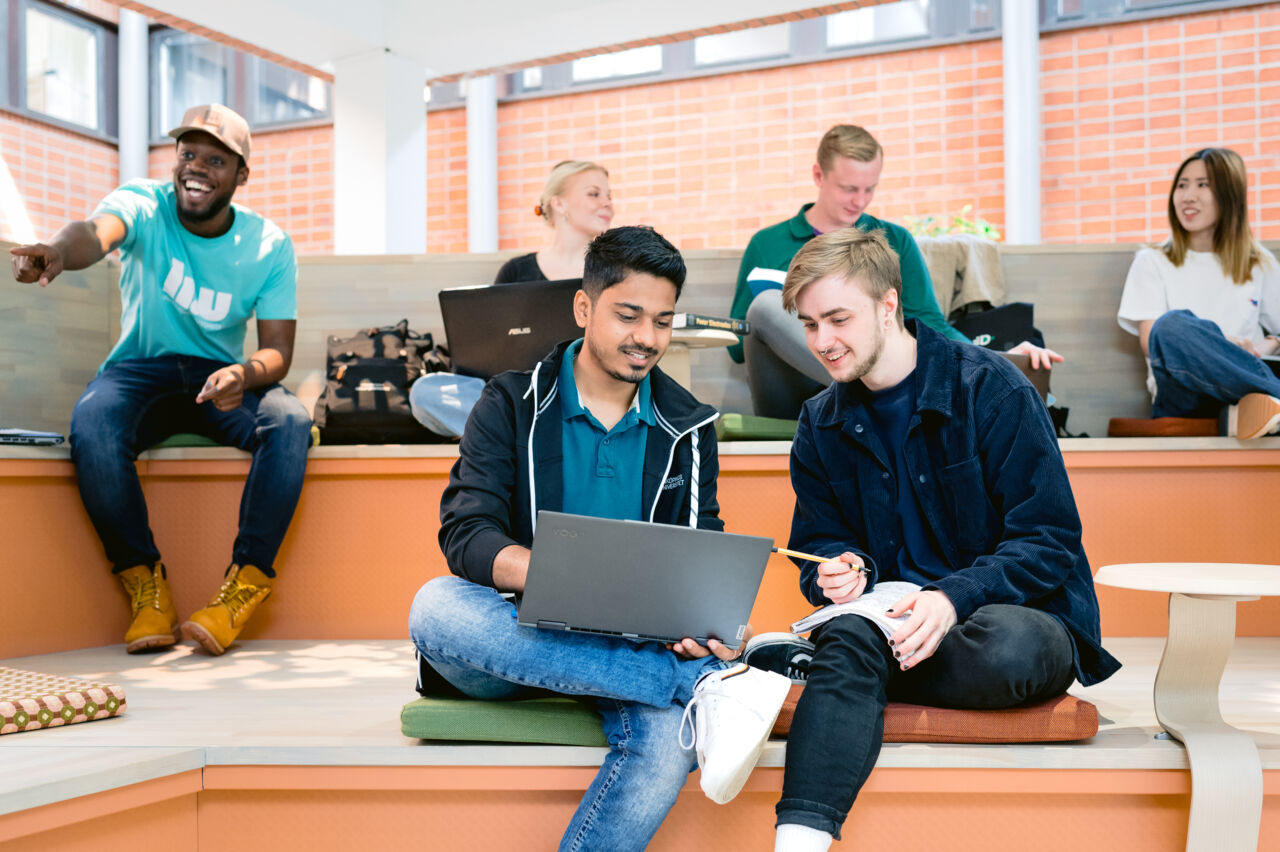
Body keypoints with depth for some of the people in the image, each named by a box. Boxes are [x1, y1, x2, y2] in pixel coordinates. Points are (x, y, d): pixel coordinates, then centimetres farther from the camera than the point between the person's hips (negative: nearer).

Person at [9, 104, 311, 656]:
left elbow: (278, 351, -7)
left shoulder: (268, 246, -4)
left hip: (222, 376, 1)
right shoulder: (144, 206, -9)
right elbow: (96, 234, -34)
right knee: (90, 424, -34)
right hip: (140, 370, -1)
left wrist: (245, 374, -33)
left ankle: (247, 582, -22)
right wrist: (58, 251, -61)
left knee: (290, 421, -31)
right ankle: (143, 581, -17)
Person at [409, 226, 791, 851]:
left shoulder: (687, 428, 10)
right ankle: (706, 682, -34)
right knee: (435, 606, -34)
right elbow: (466, 535, -9)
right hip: (520, 636, 0)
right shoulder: (514, 406, 3)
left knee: (668, 734, -34)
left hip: (639, 646, 0)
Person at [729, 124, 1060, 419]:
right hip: (787, 402, -1)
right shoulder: (767, 245, 14)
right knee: (768, 304, -32)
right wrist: (770, 317, -9)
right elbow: (738, 347, 14)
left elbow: (931, 324, 9)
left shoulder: (895, 243, 19)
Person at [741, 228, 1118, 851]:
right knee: (847, 638, -32)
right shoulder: (821, 426, 8)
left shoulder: (990, 388, -7)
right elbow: (821, 545, 14)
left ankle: (796, 660, -20)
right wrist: (840, 573, -11)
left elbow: (1050, 541, -9)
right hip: (894, 618, 3)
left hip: (1026, 616, -2)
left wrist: (954, 596, -24)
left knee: (1008, 647, -38)